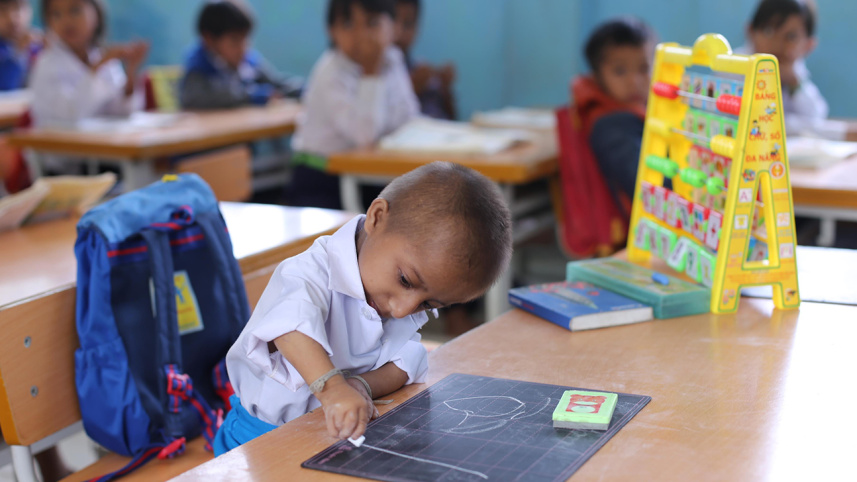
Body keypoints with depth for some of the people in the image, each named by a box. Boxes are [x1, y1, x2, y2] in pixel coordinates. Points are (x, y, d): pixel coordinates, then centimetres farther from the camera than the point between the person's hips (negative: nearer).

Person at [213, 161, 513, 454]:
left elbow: (404, 364, -2)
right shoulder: (316, 272, -21)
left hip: (341, 434, 4)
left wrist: (361, 386, -23)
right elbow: (291, 322, -39)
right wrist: (332, 387, -54)